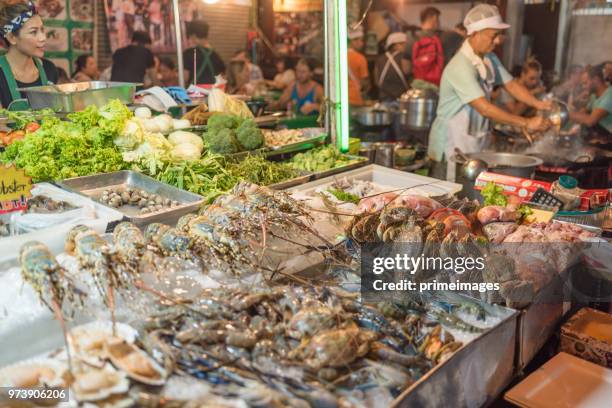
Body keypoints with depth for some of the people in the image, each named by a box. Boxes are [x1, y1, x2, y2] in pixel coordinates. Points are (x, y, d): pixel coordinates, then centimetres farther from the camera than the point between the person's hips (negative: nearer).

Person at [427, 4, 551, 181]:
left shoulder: (490, 59, 5)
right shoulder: (461, 67, -23)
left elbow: (510, 84, 11)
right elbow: (485, 108, -27)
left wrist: (538, 104, -6)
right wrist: (526, 123, -24)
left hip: (477, 140, 8)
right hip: (453, 144, -8)